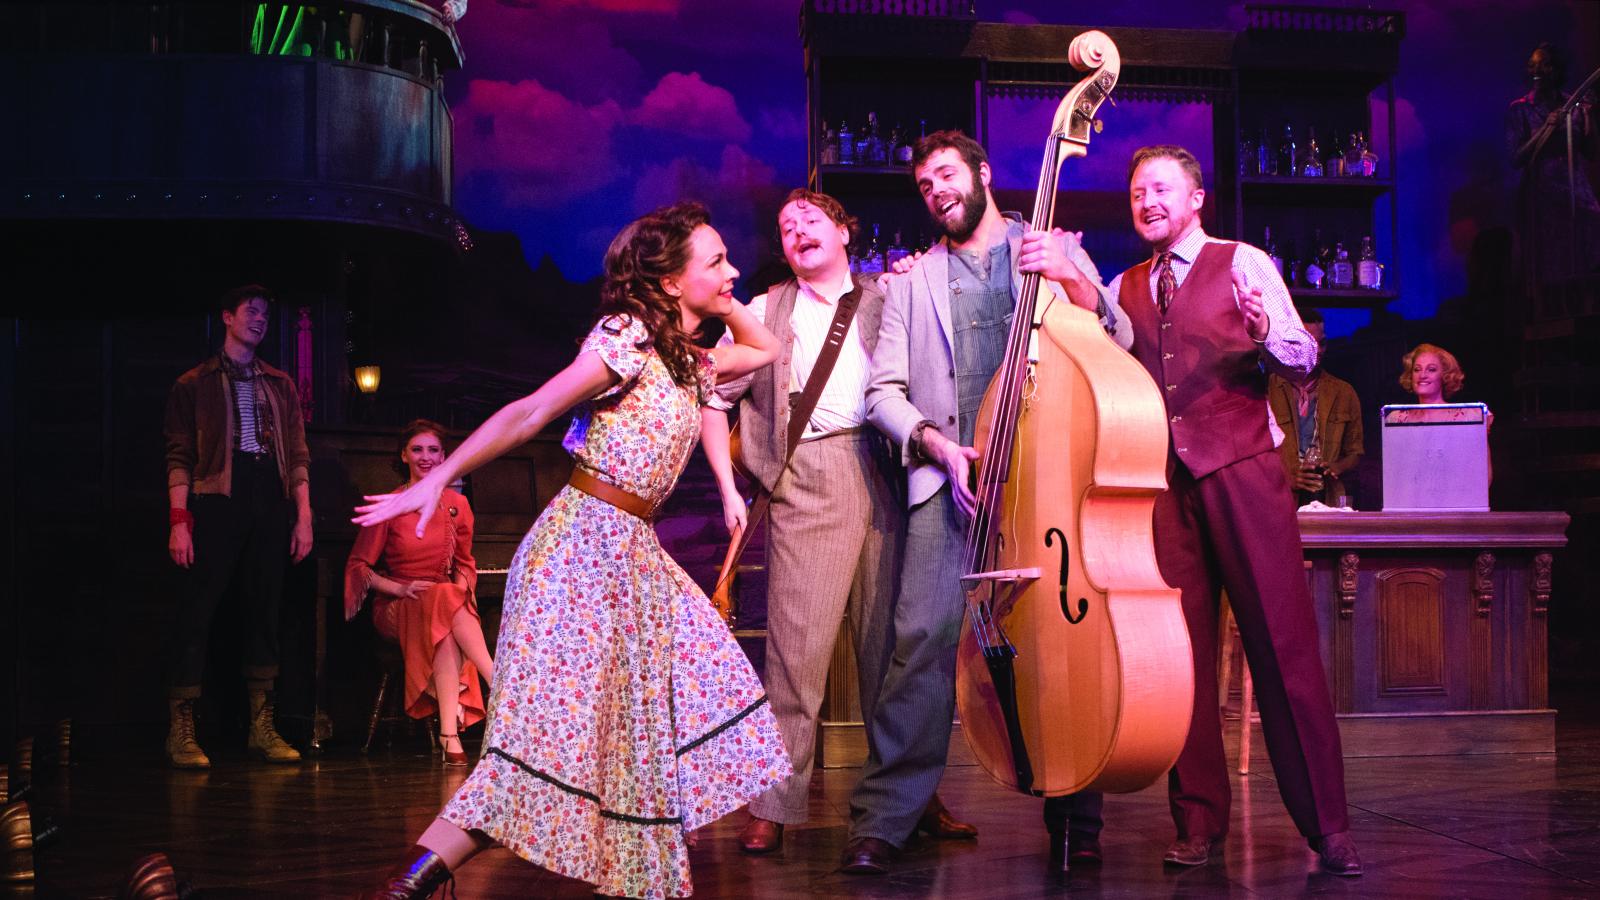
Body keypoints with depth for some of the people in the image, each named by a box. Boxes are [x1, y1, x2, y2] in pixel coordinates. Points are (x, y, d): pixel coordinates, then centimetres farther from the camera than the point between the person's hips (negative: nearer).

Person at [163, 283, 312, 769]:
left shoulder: (280, 385, 19)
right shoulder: (195, 384, 9)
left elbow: (297, 453, 15)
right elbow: (179, 455, 1)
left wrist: (303, 515, 6)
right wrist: (179, 519, -9)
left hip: (270, 503, 4)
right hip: (217, 501, -4)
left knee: (265, 611, 3)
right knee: (197, 611, -7)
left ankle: (262, 725, 8)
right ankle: (180, 731, -4)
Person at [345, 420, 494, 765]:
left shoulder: (457, 504, 10)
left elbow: (464, 564, 18)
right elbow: (359, 566, 1)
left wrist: (460, 591, -5)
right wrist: (401, 589, -15)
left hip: (446, 604, 2)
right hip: (396, 607, -2)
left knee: (446, 629, -38)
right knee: (444, 601, -38)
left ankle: (449, 733, -49)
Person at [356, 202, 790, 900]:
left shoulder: (688, 361, 15)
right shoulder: (628, 336, -10)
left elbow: (764, 349, 33)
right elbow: (529, 413, -13)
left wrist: (721, 301, 16)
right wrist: (437, 479, -14)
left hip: (632, 553, 9)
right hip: (584, 541, -9)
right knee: (554, 721, -15)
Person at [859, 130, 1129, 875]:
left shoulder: (1055, 250, 15)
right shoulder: (912, 280, 18)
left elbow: (1117, 341, 6)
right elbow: (884, 390, 11)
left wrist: (1075, 282, -12)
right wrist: (935, 441, -7)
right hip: (948, 475, 0)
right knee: (923, 635, -12)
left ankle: (1075, 819, 11)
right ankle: (882, 819, -7)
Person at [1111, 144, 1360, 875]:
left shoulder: (1243, 263, 7)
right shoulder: (1123, 289, 18)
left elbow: (1302, 361, -1)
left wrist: (1263, 329, -22)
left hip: (1240, 471, -3)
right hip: (1160, 480, 3)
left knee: (1284, 643, -6)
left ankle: (1326, 822, -1)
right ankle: (1199, 819, 10)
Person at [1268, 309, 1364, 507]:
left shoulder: (1344, 393, 16)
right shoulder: (1265, 391, 5)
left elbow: (1355, 453, 21)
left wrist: (1336, 467, 0)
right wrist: (1286, 477, -11)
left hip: (1328, 498, 2)